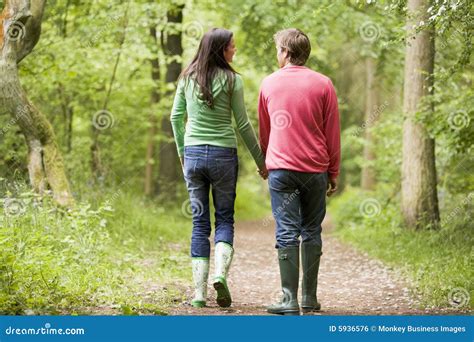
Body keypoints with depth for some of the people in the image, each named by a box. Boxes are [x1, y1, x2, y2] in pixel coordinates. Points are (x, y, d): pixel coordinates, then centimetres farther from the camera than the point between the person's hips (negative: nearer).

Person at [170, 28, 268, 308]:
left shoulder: (188, 77, 5)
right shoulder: (231, 80, -6)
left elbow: (176, 117, 8)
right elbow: (243, 124, -3)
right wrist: (260, 160, 6)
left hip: (193, 154, 3)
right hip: (223, 154, -3)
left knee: (199, 222, 7)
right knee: (224, 218, 9)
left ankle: (199, 291, 3)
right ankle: (221, 272, -14)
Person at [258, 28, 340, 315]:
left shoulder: (269, 83, 5)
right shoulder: (323, 84, 2)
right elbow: (333, 134, 3)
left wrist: (266, 162, 28)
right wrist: (333, 173, 10)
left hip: (281, 169, -1)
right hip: (315, 169, 1)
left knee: (287, 233, -2)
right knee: (312, 232, 9)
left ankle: (290, 300, -6)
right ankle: (310, 297, 12)